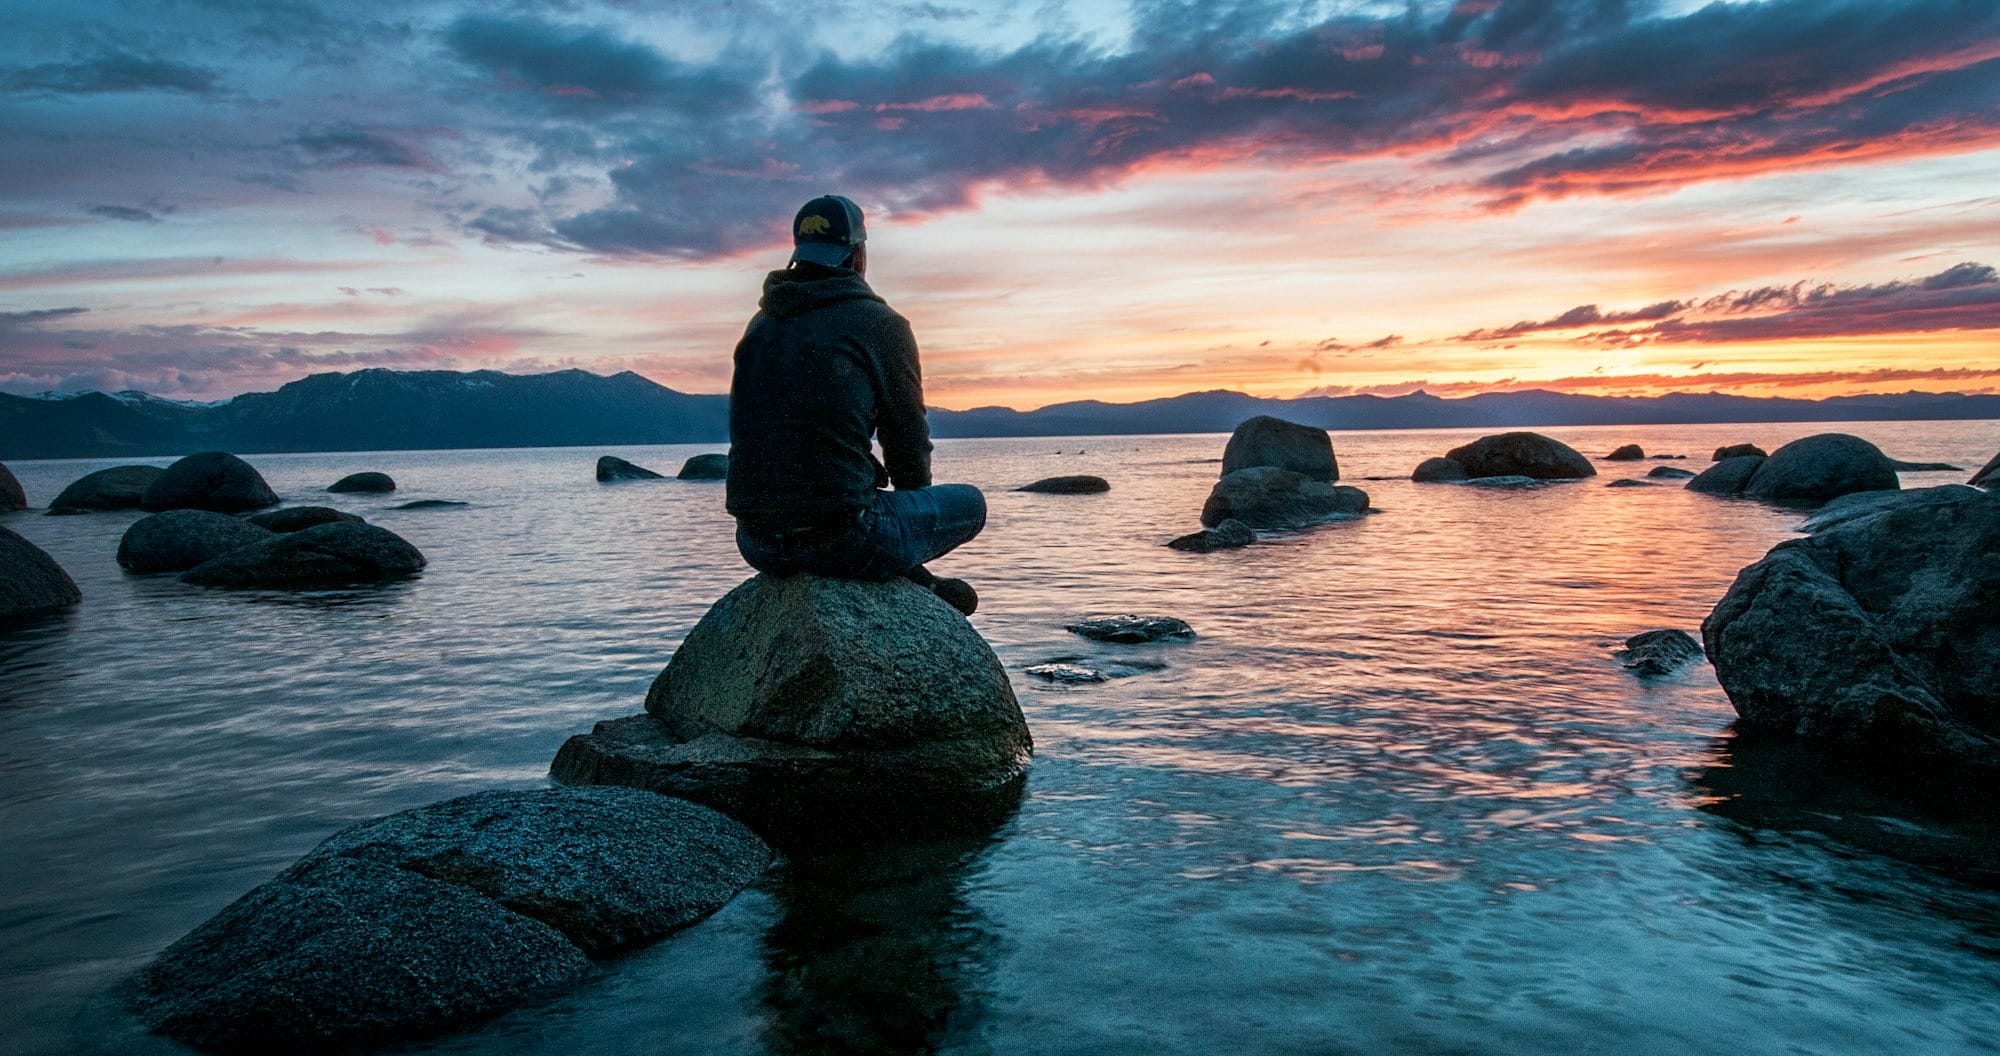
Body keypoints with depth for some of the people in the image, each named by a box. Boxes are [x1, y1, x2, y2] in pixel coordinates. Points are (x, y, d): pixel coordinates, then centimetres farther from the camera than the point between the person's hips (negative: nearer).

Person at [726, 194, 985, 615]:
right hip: (841, 540, -6)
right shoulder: (881, 324, -4)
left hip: (755, 543, 7)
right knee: (969, 502, 16)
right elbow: (909, 438, 2)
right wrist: (913, 497, 24)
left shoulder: (760, 325, 14)